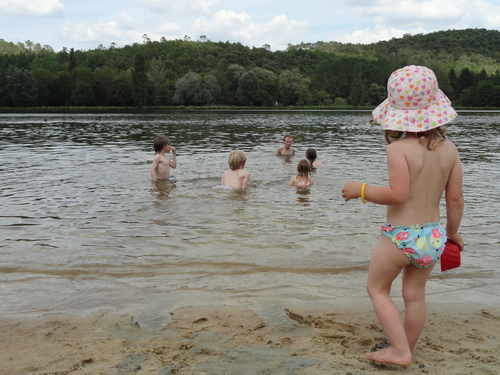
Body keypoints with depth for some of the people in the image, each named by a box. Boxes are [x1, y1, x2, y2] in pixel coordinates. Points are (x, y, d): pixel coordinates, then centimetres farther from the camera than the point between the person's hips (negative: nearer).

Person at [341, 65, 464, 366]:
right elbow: (456, 199, 2)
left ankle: (400, 351, 11)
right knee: (415, 295, 20)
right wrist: (453, 232, 17)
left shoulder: (399, 148, -18)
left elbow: (398, 194, -25)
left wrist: (361, 190, -11)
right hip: (433, 235, 6)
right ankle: (406, 350, 35)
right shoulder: (449, 149, -1)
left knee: (377, 288, 15)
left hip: (400, 236, -6)